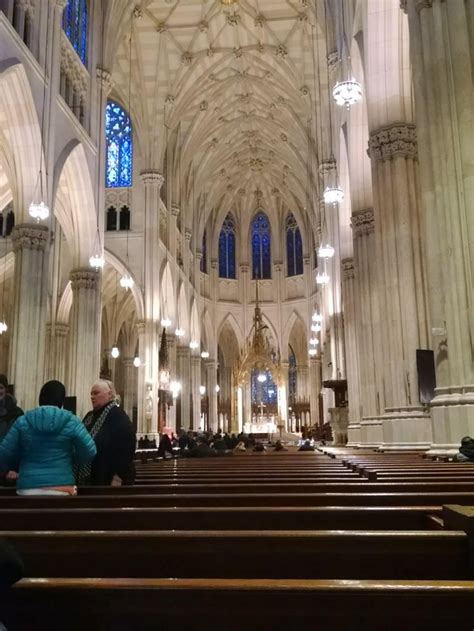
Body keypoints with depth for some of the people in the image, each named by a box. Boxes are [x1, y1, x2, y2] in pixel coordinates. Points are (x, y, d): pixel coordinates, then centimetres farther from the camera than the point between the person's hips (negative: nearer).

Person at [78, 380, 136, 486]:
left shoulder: (119, 417, -12)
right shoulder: (89, 416, 13)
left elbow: (125, 451, -20)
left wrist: (117, 479, -24)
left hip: (107, 481, -8)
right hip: (88, 479, 8)